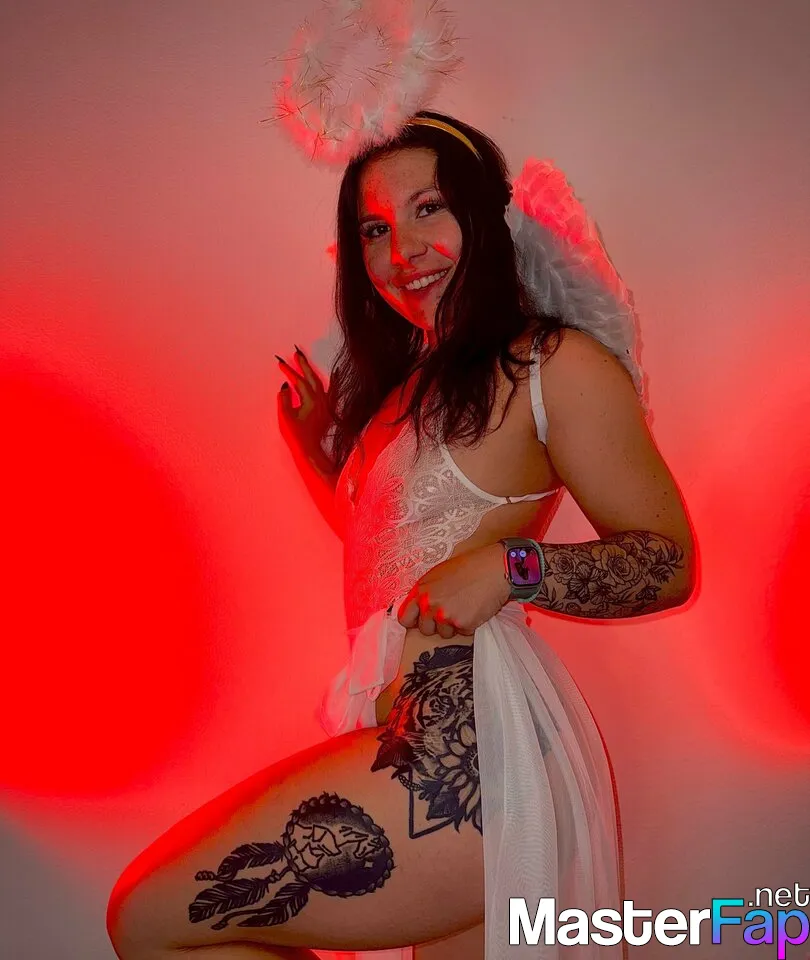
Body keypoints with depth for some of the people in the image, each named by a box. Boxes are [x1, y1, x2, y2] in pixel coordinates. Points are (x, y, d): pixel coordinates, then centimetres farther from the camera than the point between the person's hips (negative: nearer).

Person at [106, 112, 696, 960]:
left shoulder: (556, 364, -6)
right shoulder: (409, 382, 19)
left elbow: (669, 561, -6)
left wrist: (508, 569, -20)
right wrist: (319, 451, 18)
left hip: (469, 744, -8)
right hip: (426, 744, 9)